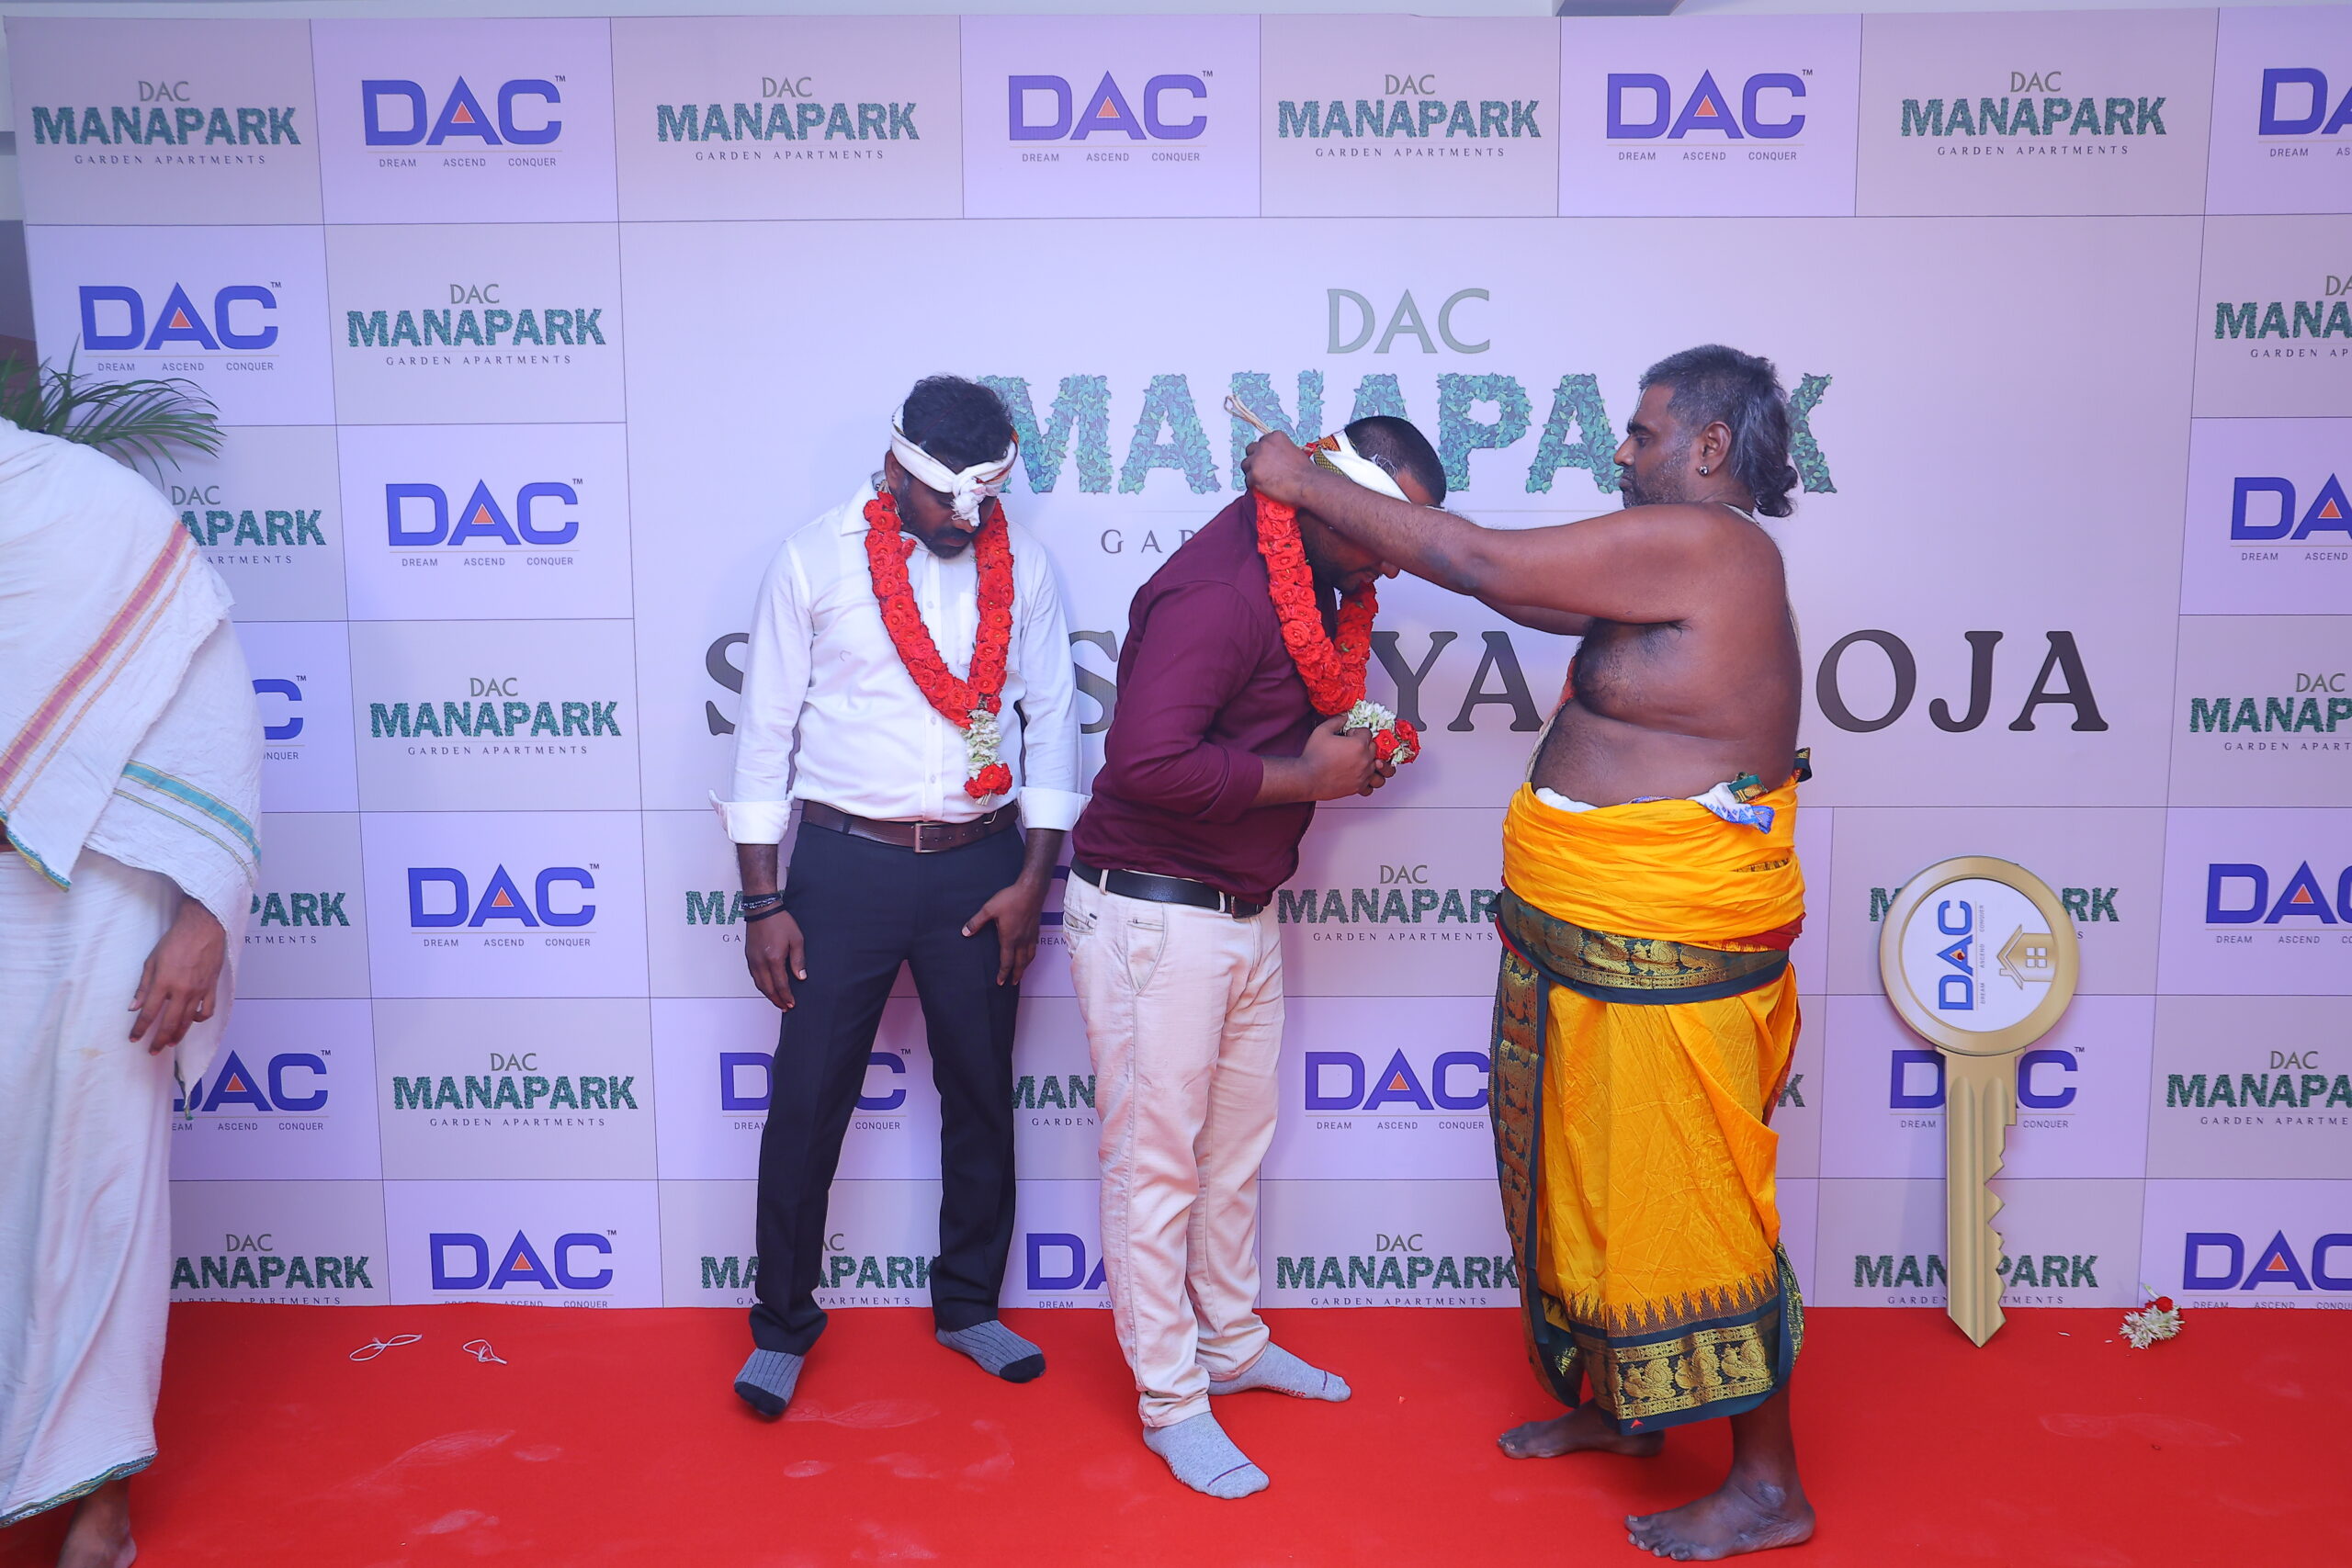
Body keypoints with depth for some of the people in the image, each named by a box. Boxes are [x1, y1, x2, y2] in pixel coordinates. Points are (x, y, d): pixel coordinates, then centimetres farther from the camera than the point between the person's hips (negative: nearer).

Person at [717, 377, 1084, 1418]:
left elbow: (1052, 719, 5)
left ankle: (969, 1305, 32)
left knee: (981, 1095, 12)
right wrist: (762, 902, -5)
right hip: (846, 863, -2)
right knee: (808, 1098, 4)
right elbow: (765, 733, -2)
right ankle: (783, 1323, 24)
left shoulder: (1022, 563, 3)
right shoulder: (813, 560, -4)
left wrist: (1034, 878, -1)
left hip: (980, 865, 2)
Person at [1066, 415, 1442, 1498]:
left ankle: (1232, 1342, 37)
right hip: (1152, 913, -9)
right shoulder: (1219, 592, -22)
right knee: (1156, 1159, 3)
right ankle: (1170, 1400, 17)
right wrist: (1305, 777, -21)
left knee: (1237, 1141, 19)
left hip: (1243, 913, 10)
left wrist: (1346, 757, 2)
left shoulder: (1306, 584, 9)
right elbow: (1148, 760, -32)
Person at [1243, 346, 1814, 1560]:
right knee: (1598, 1176, 20)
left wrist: (1307, 484, -9)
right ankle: (1619, 1402, 40)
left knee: (1682, 1198, 1)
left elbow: (1479, 562, -19)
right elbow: (1531, 596, 18)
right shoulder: (1696, 561, 13)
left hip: (1661, 953, -10)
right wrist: (1384, 530, 14)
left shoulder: (1694, 543, -18)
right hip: (1591, 943, 10)